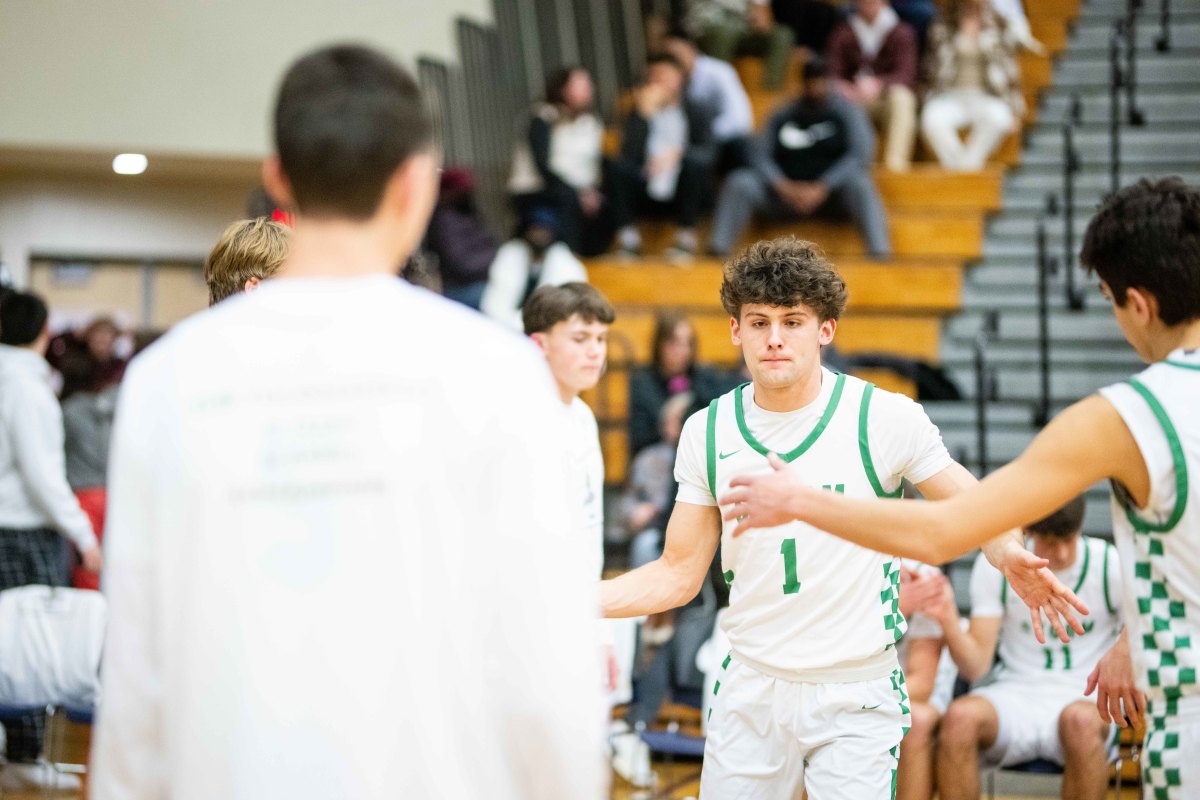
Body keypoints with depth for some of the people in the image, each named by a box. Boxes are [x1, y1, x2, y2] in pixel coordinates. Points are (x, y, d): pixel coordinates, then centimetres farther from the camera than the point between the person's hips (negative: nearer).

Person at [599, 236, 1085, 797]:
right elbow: (679, 575, 5)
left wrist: (1011, 558, -25)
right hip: (750, 693, 3)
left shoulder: (887, 419, -10)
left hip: (856, 697, -3)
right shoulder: (707, 431, 0)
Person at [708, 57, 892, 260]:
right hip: (786, 193, 2)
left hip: (832, 194, -2)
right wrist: (784, 187, -17)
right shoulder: (784, 115, 10)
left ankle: (879, 250, -46)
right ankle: (719, 247, -30)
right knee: (738, 182, -20)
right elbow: (762, 156, 2)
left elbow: (859, 155, -10)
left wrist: (821, 188, -20)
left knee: (858, 183, -35)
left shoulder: (846, 111, 3)